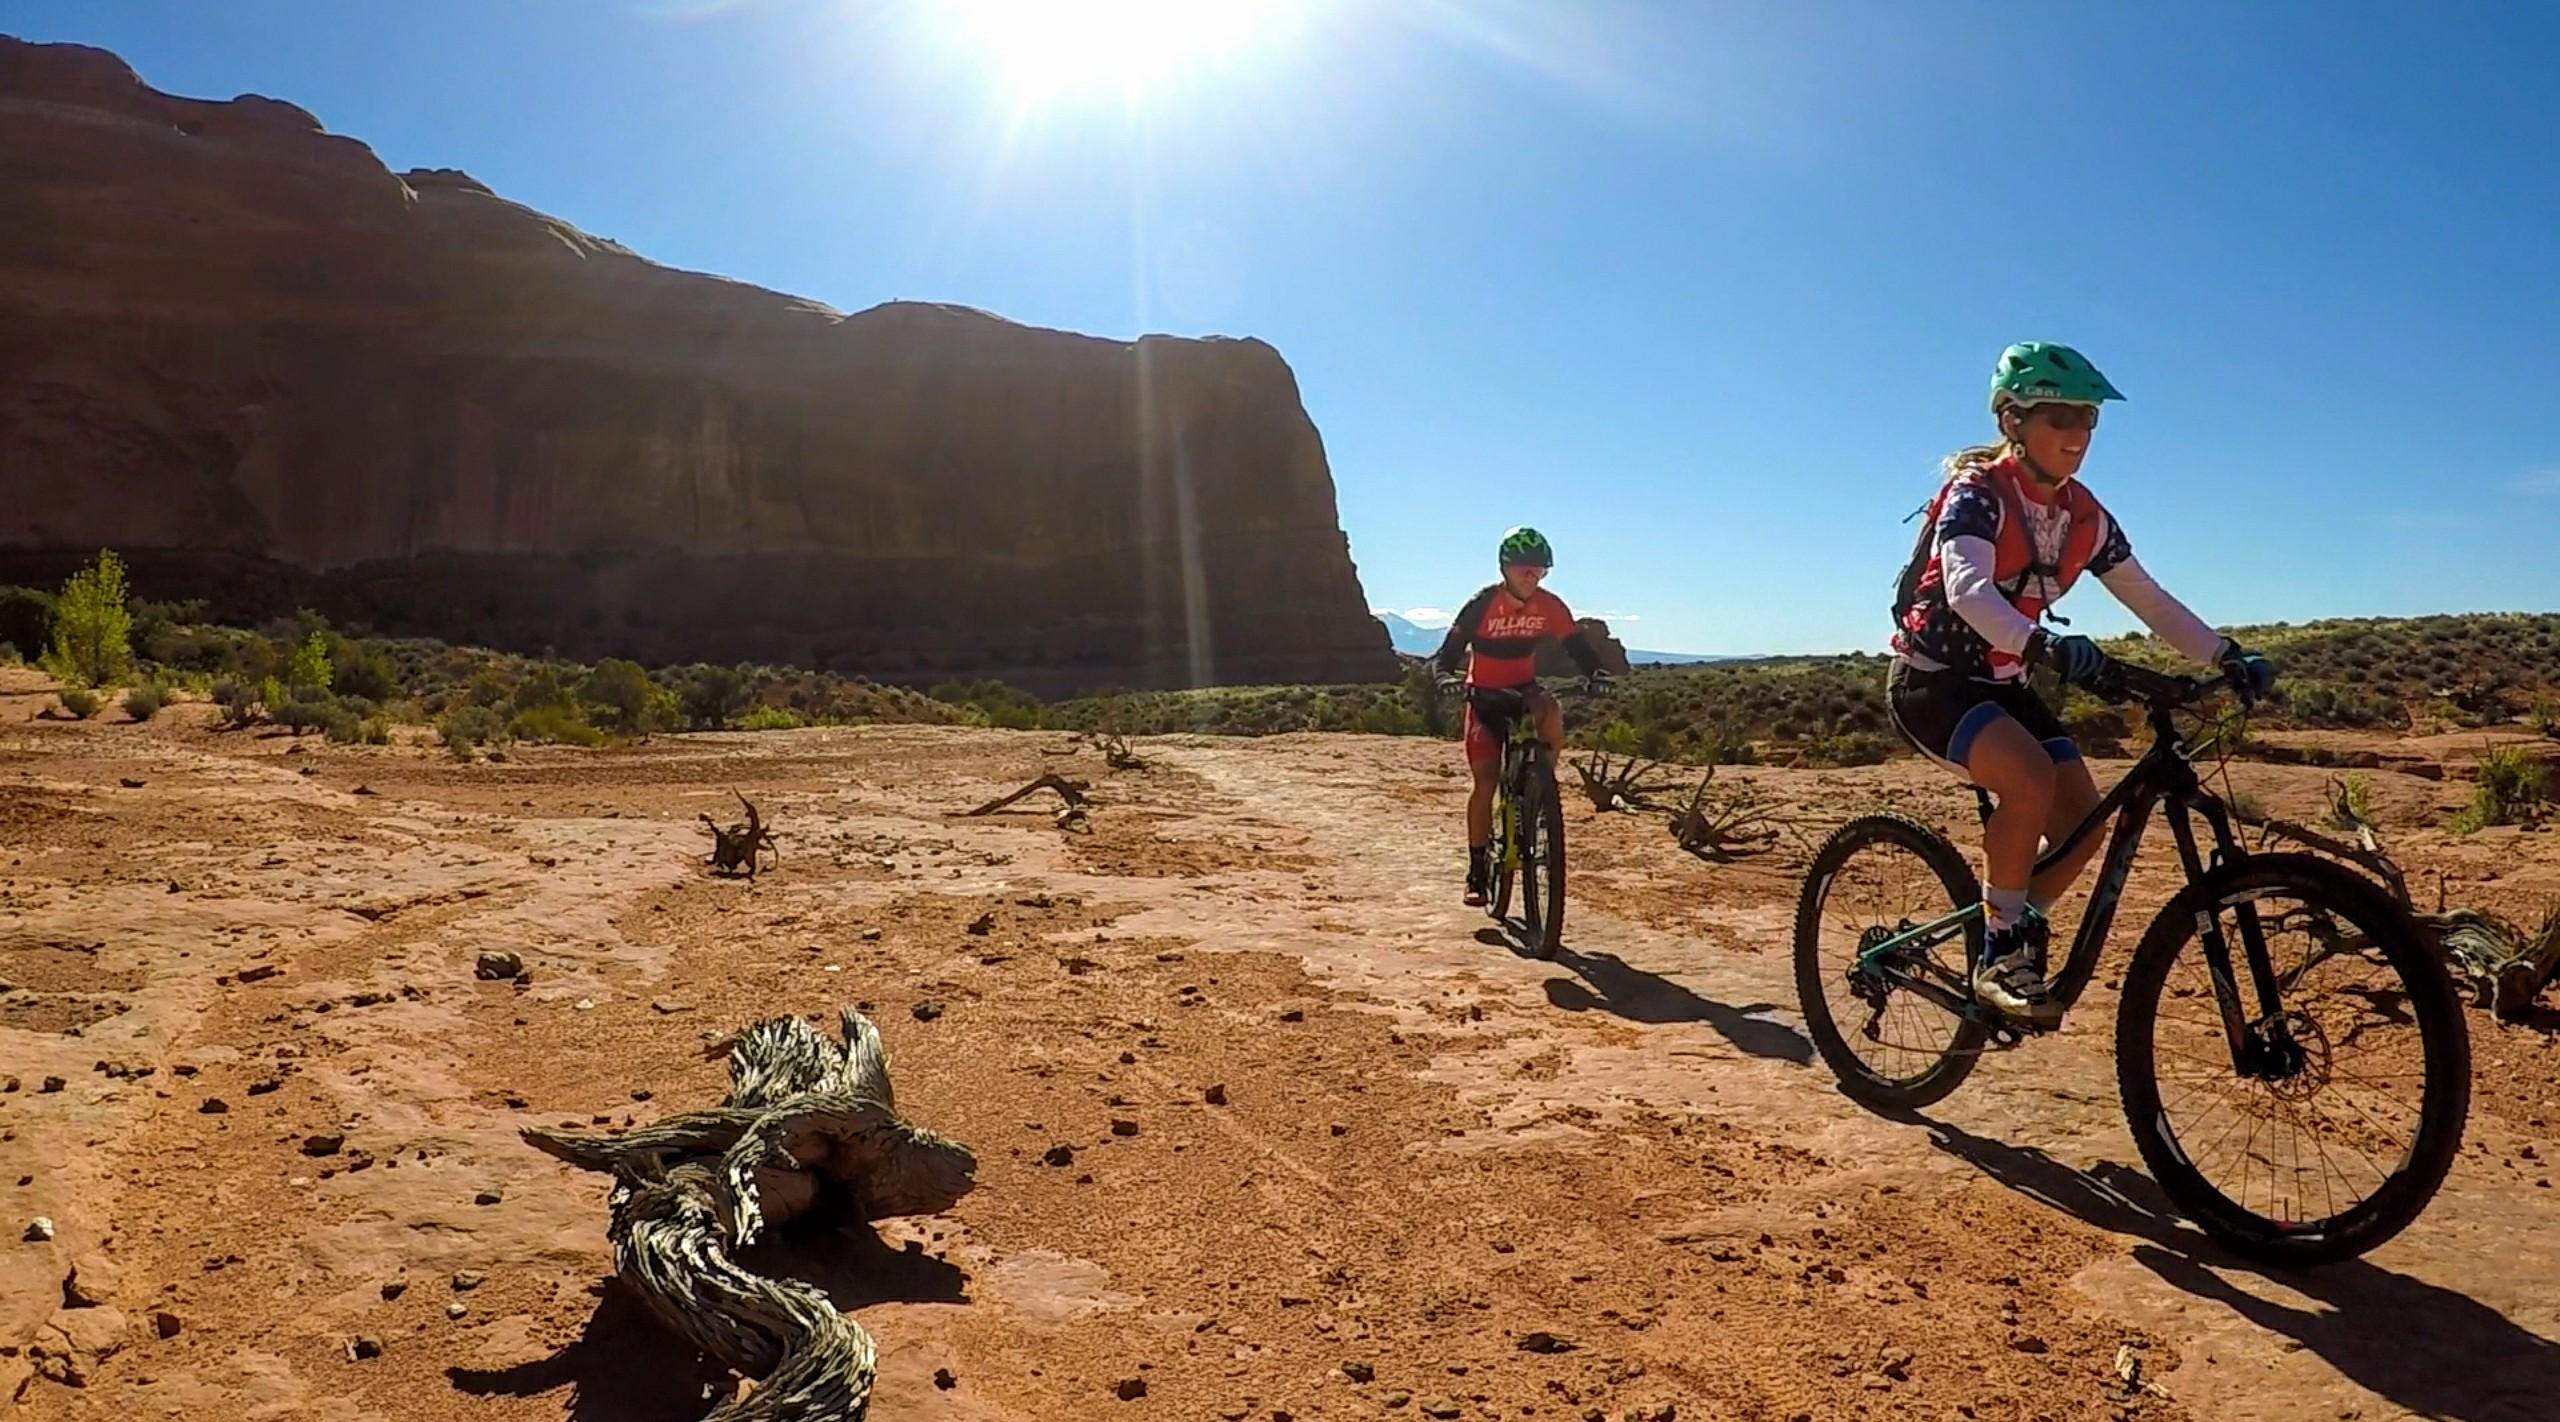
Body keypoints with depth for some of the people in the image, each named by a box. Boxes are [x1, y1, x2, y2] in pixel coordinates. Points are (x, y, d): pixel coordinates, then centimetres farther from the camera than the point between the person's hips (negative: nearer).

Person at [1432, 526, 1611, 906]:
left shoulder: (1549, 605, -11)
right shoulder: (1482, 604, -19)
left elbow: (1576, 645, -8)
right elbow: (1450, 650, -19)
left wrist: (1595, 671, -29)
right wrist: (1445, 675, -41)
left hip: (1524, 688, 2)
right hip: (1484, 695, -2)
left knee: (1552, 713, -35)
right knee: (1485, 781, -7)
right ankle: (1478, 869, 4)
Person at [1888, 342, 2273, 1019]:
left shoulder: (2084, 516, 4)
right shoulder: (1977, 493, -18)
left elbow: (2150, 599, 5)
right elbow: (1967, 589, -35)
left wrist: (2228, 657, -9)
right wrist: (2045, 645, -52)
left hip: (2001, 684, 7)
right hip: (1932, 681, -7)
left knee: (2084, 819, -6)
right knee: (2030, 780, -31)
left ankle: (2015, 934, 17)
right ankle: (1998, 953, -15)